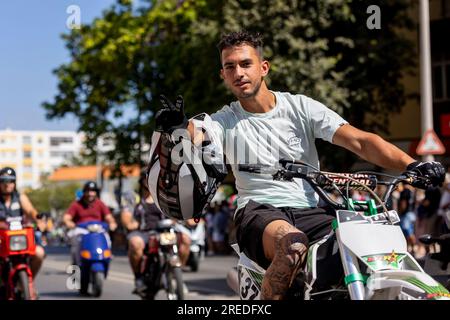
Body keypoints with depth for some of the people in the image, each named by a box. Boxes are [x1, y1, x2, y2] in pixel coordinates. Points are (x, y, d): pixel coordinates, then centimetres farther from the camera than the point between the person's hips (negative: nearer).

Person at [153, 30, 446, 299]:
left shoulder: (301, 107, 8)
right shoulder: (224, 121, 8)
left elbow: (359, 141, -2)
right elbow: (196, 137, -14)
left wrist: (411, 165, -18)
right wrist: (179, 127, -39)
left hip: (309, 211, 2)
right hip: (259, 211, -2)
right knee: (293, 246, -37)